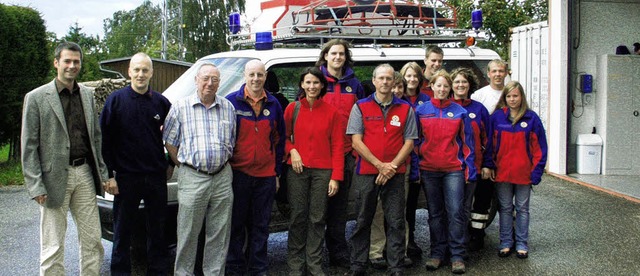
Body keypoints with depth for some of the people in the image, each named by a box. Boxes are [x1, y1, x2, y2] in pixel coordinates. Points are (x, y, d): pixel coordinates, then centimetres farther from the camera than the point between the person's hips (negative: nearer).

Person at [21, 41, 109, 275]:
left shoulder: (87, 95, 10)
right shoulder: (36, 98, -5)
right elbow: (28, 146, -6)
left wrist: (102, 173, 9)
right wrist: (35, 186, -11)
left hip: (85, 174, 5)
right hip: (55, 177, -4)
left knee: (92, 241, 9)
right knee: (53, 247, 3)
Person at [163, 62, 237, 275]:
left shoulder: (228, 108, 9)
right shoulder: (181, 107, 1)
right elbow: (169, 142, 6)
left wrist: (223, 163, 10)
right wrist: (183, 165, 3)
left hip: (222, 177, 3)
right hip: (192, 177, -3)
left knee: (220, 233, 8)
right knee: (188, 233, 2)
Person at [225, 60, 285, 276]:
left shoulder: (273, 105, 8)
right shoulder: (231, 102, -3)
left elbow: (279, 139, 13)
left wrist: (277, 172, 10)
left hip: (266, 176, 3)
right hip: (238, 174, -3)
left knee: (261, 226, 10)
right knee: (237, 224, 5)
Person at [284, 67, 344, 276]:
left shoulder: (331, 112, 3)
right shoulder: (292, 109, 5)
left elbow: (337, 146, 1)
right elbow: (284, 137, 13)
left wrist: (336, 177, -5)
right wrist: (292, 151, -9)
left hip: (322, 171, 0)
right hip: (297, 170, 0)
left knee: (317, 219, 3)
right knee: (298, 217, 2)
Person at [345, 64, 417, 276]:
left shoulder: (405, 109, 7)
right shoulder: (361, 107, 3)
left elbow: (409, 142, 4)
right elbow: (356, 141, -3)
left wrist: (392, 167, -10)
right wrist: (380, 165, -11)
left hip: (395, 174, 1)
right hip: (366, 172, 0)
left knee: (396, 222, 2)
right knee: (362, 221, 7)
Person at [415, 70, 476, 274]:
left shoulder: (460, 112, 3)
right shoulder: (421, 111, 4)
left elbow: (467, 142, 4)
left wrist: (469, 169, -1)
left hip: (454, 169, -1)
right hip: (429, 170, 1)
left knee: (455, 212, -4)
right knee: (435, 213, 9)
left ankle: (457, 256, 4)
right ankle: (437, 253, 18)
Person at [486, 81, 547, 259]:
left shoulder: (531, 118, -3)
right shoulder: (497, 117, -1)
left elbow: (539, 146, -2)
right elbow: (490, 144, 3)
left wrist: (537, 171, -7)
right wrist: (490, 167, -3)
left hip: (524, 172, -1)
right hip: (502, 171, 1)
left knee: (522, 209, 10)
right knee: (505, 208, 10)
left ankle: (522, 244, 18)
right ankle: (505, 243, 19)